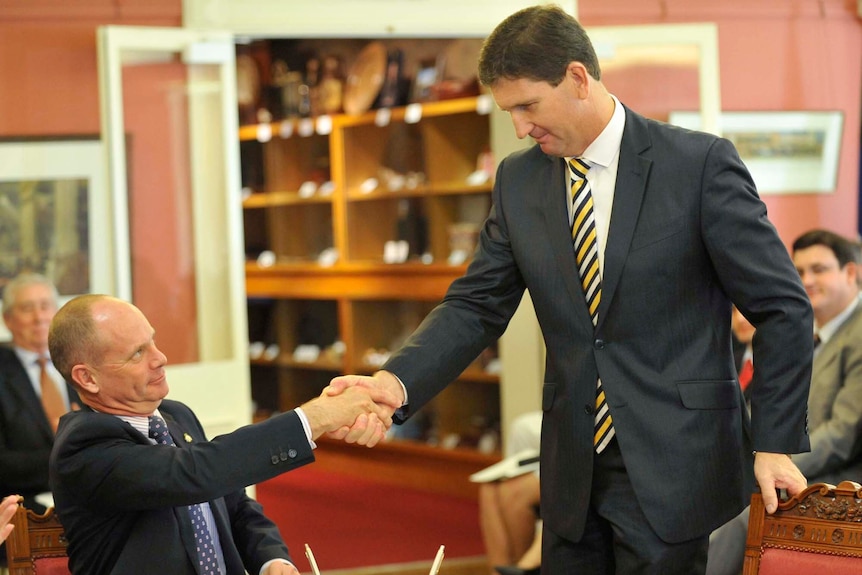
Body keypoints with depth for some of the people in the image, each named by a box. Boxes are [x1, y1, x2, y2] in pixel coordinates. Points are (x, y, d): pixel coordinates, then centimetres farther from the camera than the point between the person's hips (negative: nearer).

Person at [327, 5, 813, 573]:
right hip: (574, 475, 5)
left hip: (670, 472, -4)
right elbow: (476, 306, 4)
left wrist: (775, 444, -10)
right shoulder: (518, 180, 5)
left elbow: (783, 308, -6)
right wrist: (396, 382, -14)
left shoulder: (701, 163, -9)